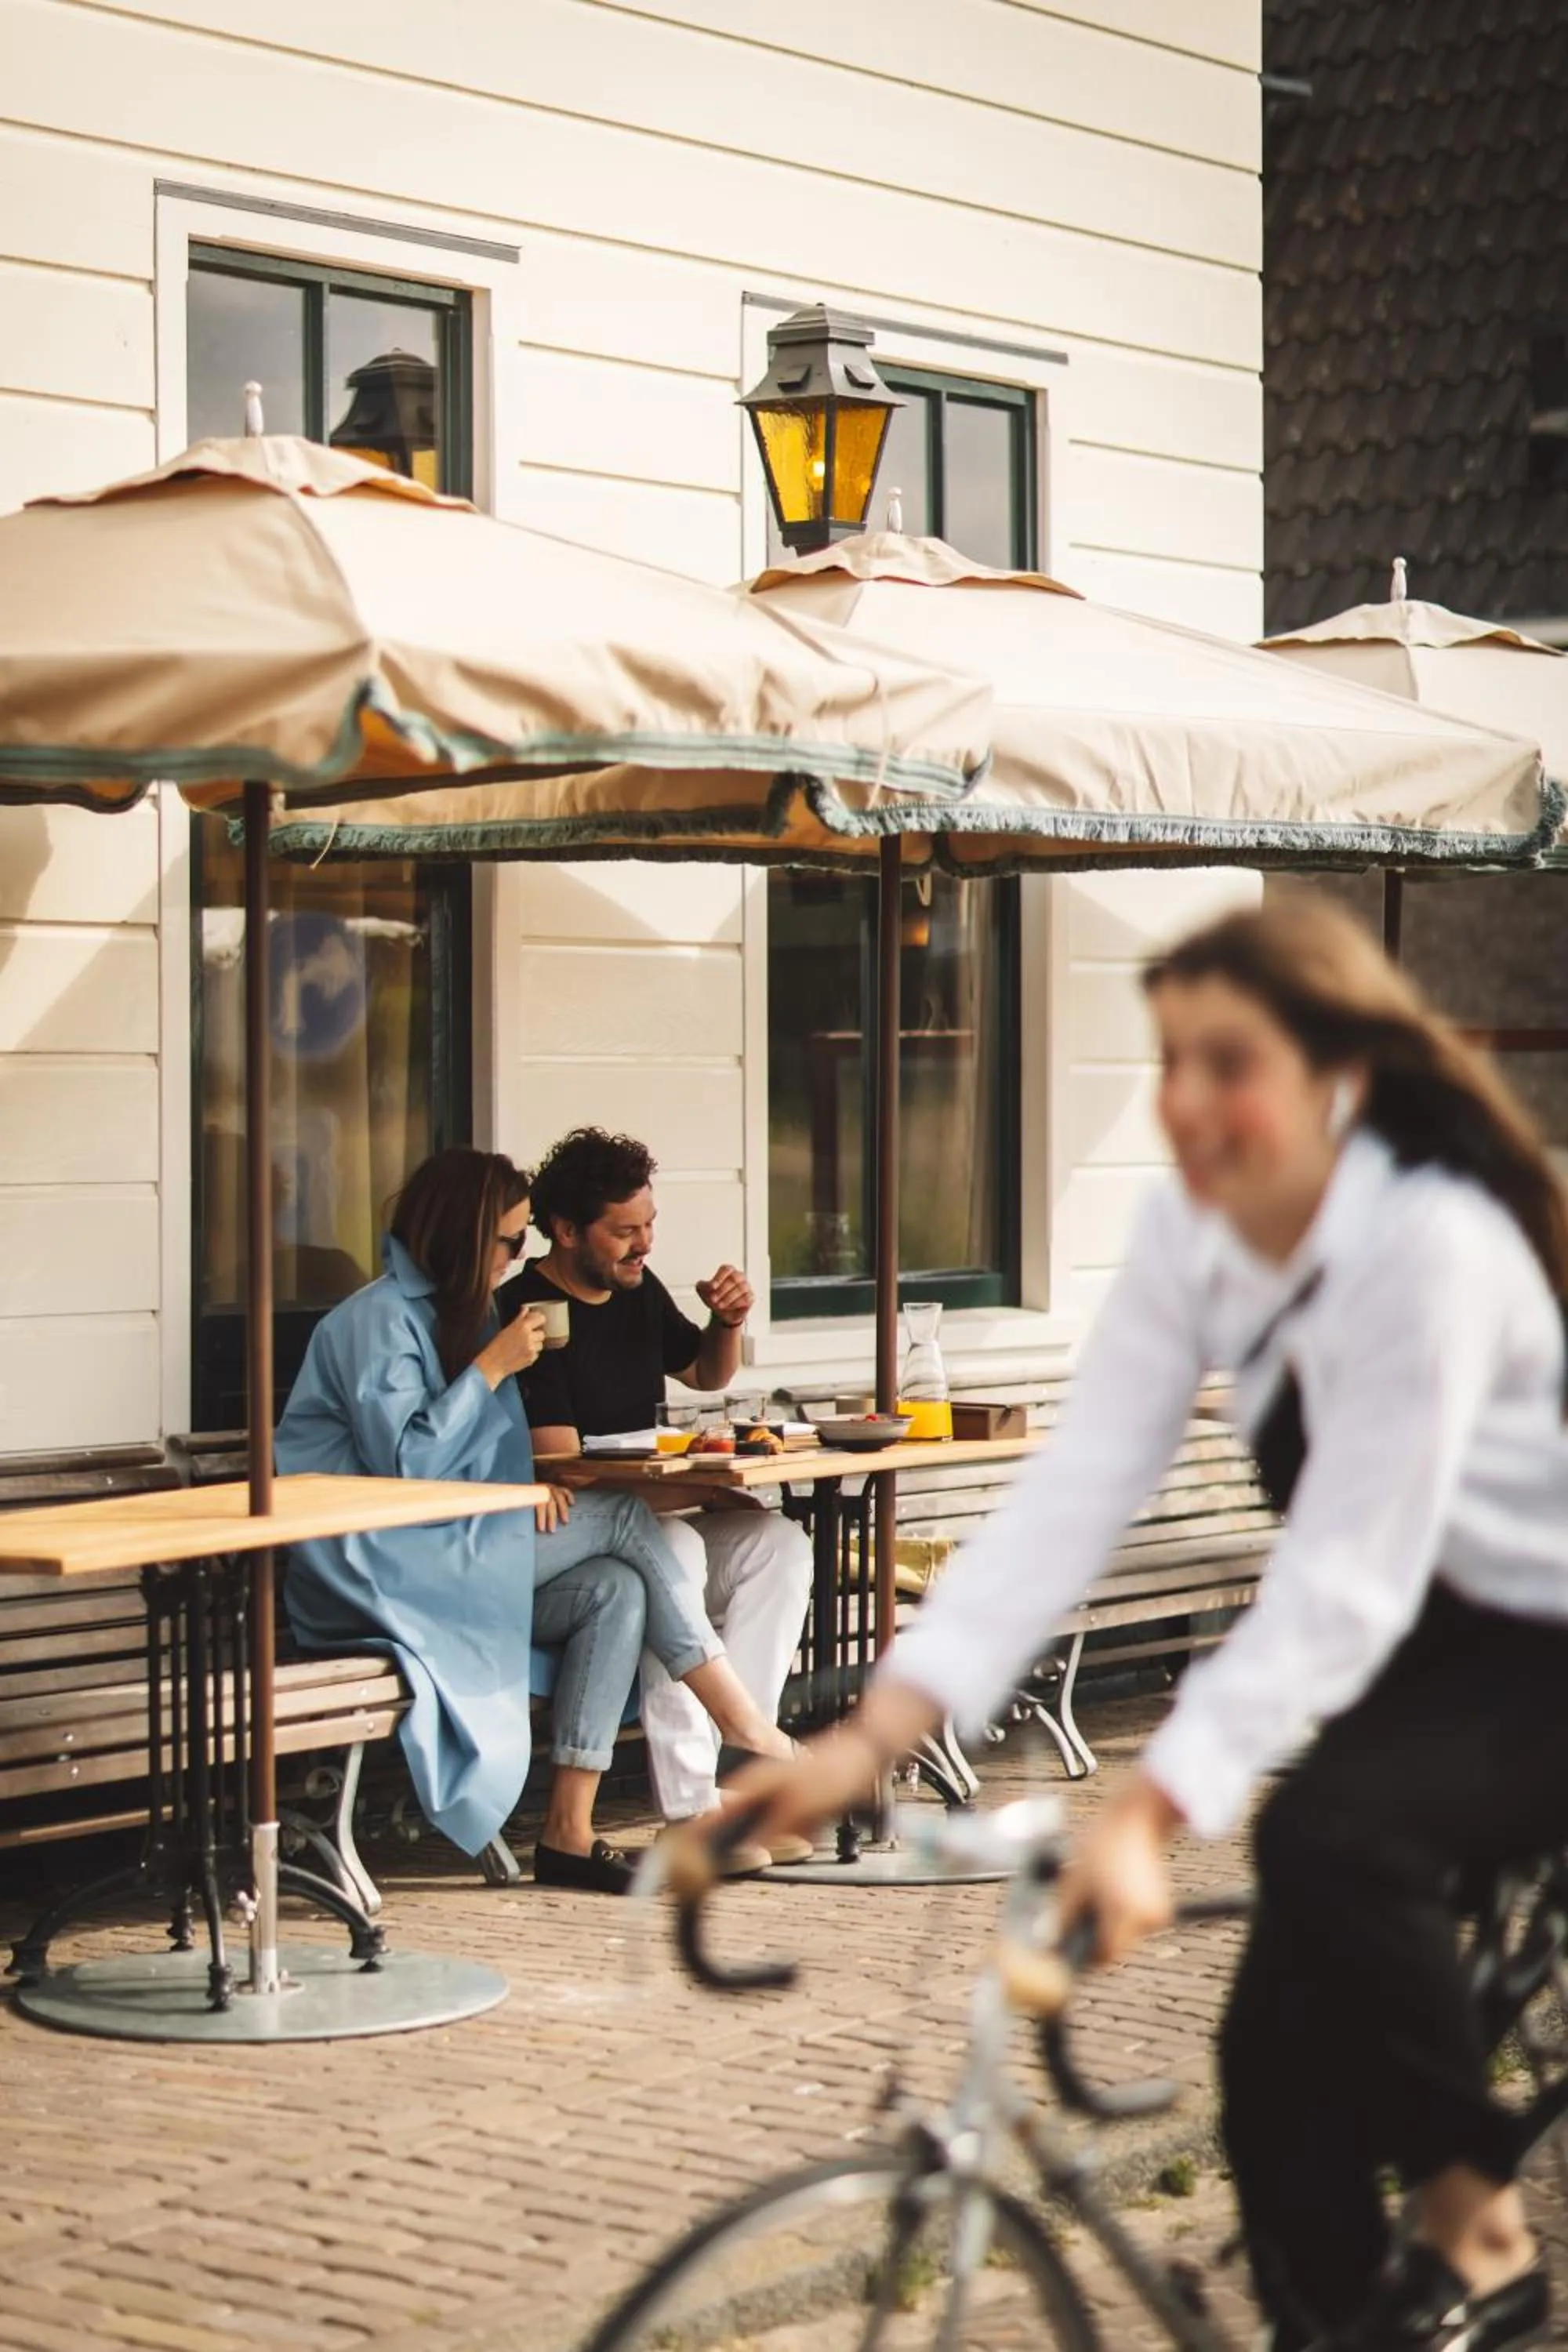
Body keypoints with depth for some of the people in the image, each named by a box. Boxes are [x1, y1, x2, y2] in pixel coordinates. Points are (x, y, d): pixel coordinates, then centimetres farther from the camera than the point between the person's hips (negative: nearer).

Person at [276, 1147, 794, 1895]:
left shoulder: (456, 1314, 17)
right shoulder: (379, 1319, -12)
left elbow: (477, 1456, 21)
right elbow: (404, 1465, -20)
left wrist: (530, 1481, -2)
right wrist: (493, 1367, -18)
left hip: (446, 1562, 9)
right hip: (381, 1570, -9)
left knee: (616, 1589, -15)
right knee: (622, 1520, -14)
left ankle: (568, 1833, -17)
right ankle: (747, 1727, -10)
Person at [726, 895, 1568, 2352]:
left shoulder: (1431, 1244, -29)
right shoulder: (1191, 1233, -9)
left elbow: (1344, 1579, -34)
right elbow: (1072, 1493, -17)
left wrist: (1149, 1815, -42)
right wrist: (871, 1736, -27)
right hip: (1420, 1648, 7)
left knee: (1327, 1834, -32)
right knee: (1279, 2057, -5)